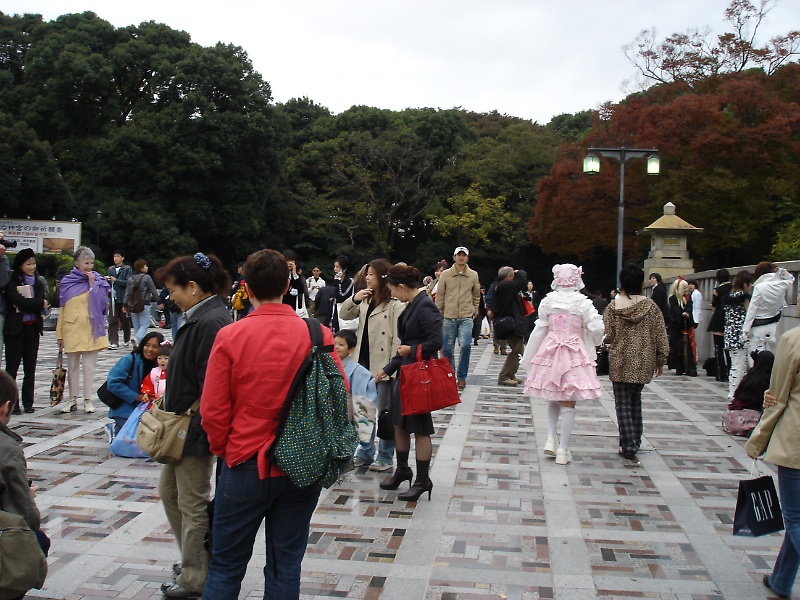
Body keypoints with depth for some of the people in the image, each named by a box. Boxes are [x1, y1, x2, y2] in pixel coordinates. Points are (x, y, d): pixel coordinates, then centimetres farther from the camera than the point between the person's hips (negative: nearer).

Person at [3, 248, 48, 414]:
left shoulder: (38, 282, 11)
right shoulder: (12, 282, -2)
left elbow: (42, 304, -3)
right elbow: (19, 302, -17)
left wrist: (25, 304, -15)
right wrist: (38, 304, -10)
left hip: (33, 328, 4)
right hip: (15, 328, -4)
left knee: (30, 367, 7)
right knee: (12, 366, -2)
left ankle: (28, 402, 12)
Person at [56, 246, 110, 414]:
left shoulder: (98, 281, 5)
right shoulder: (67, 282, 8)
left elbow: (102, 303, -7)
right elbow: (62, 308, 9)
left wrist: (92, 284, -9)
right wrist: (60, 334, 7)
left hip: (91, 328, -1)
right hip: (72, 329, 1)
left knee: (89, 365, 0)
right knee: (72, 365, 8)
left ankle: (88, 400, 7)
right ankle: (73, 399, 17)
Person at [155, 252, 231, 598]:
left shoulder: (211, 323, -24)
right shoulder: (198, 318, 9)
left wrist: (192, 426, -21)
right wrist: (173, 417, 16)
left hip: (196, 430, -11)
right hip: (182, 428, 11)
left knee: (192, 505, 4)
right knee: (169, 491, 22)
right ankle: (192, 561, 37)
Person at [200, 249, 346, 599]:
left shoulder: (230, 337, -11)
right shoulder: (318, 335, -8)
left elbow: (212, 411, -7)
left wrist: (222, 448, 11)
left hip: (246, 465, -1)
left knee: (226, 566, 14)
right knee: (286, 566, 14)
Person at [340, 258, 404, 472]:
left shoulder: (395, 304, -14)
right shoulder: (365, 300, 10)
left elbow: (397, 338, -17)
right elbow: (344, 315, 16)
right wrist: (354, 299, -3)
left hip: (382, 365, -8)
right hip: (363, 362, 8)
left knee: (383, 412, 4)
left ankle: (385, 458, 17)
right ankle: (365, 453, 29)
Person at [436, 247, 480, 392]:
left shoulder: (473, 275, 6)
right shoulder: (445, 275, 3)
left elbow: (476, 295, 18)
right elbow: (440, 295, 6)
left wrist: (474, 310, 12)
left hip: (466, 317, 0)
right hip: (449, 317, 1)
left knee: (465, 345, -15)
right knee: (447, 349, 4)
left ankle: (461, 377, 1)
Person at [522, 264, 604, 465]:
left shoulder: (547, 301, -2)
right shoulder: (583, 303, -8)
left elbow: (540, 329, 2)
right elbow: (596, 328, -11)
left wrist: (529, 358, 11)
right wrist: (594, 343, 12)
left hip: (550, 353, 3)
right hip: (574, 356, -3)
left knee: (553, 398, 21)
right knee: (569, 403, 4)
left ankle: (551, 439, 9)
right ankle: (563, 450, 7)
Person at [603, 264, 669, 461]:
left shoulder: (613, 306, -7)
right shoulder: (651, 306, -1)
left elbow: (608, 336, -8)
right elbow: (660, 336, 0)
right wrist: (660, 361, 9)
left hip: (621, 362, -3)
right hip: (644, 362, 3)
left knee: (623, 403, 2)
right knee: (636, 401, 18)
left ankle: (628, 446, -4)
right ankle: (635, 442, 25)